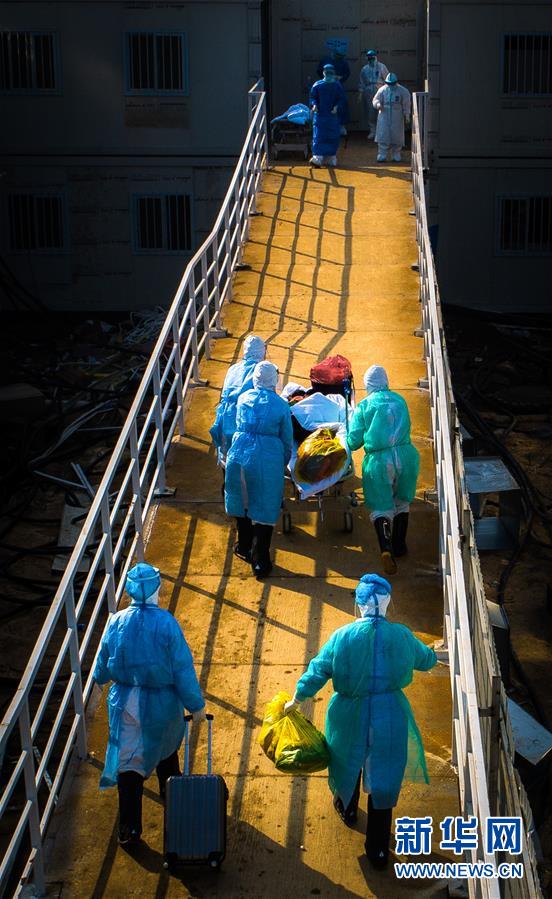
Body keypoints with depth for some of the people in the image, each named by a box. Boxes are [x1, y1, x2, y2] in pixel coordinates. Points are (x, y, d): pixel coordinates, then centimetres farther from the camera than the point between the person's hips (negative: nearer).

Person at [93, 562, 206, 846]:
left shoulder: (116, 621, -11)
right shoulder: (167, 623, -20)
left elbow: (103, 664, 2)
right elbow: (183, 669, -15)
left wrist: (101, 679, 26)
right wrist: (195, 705, -4)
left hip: (125, 702, 1)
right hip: (162, 703, -1)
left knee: (128, 760, 7)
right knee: (166, 747, 29)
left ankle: (129, 828, 8)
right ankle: (170, 789, 52)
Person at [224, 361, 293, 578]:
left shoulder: (243, 399, 6)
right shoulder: (281, 405, -1)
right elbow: (287, 440, 5)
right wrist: (284, 462, 21)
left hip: (239, 454, 3)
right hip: (268, 459, -3)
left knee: (242, 501, 21)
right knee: (265, 509, 5)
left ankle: (245, 548, 37)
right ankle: (260, 560, 7)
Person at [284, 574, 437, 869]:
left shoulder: (342, 636, -17)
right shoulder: (401, 636, -13)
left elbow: (317, 672, -9)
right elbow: (426, 660, 6)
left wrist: (296, 700, 7)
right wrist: (432, 654, 30)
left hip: (351, 719, 0)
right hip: (390, 719, 0)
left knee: (348, 761, 29)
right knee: (383, 780, 13)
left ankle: (347, 809, 56)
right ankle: (378, 849, 22)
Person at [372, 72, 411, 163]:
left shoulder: (402, 91, -1)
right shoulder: (382, 90, 2)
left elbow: (406, 105, 2)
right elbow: (375, 100, 2)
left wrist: (407, 116, -3)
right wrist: (378, 104, -21)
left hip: (397, 118, 0)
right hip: (384, 116, 0)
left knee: (396, 137, 4)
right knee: (383, 136, -5)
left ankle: (396, 156, 17)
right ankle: (382, 156, -1)